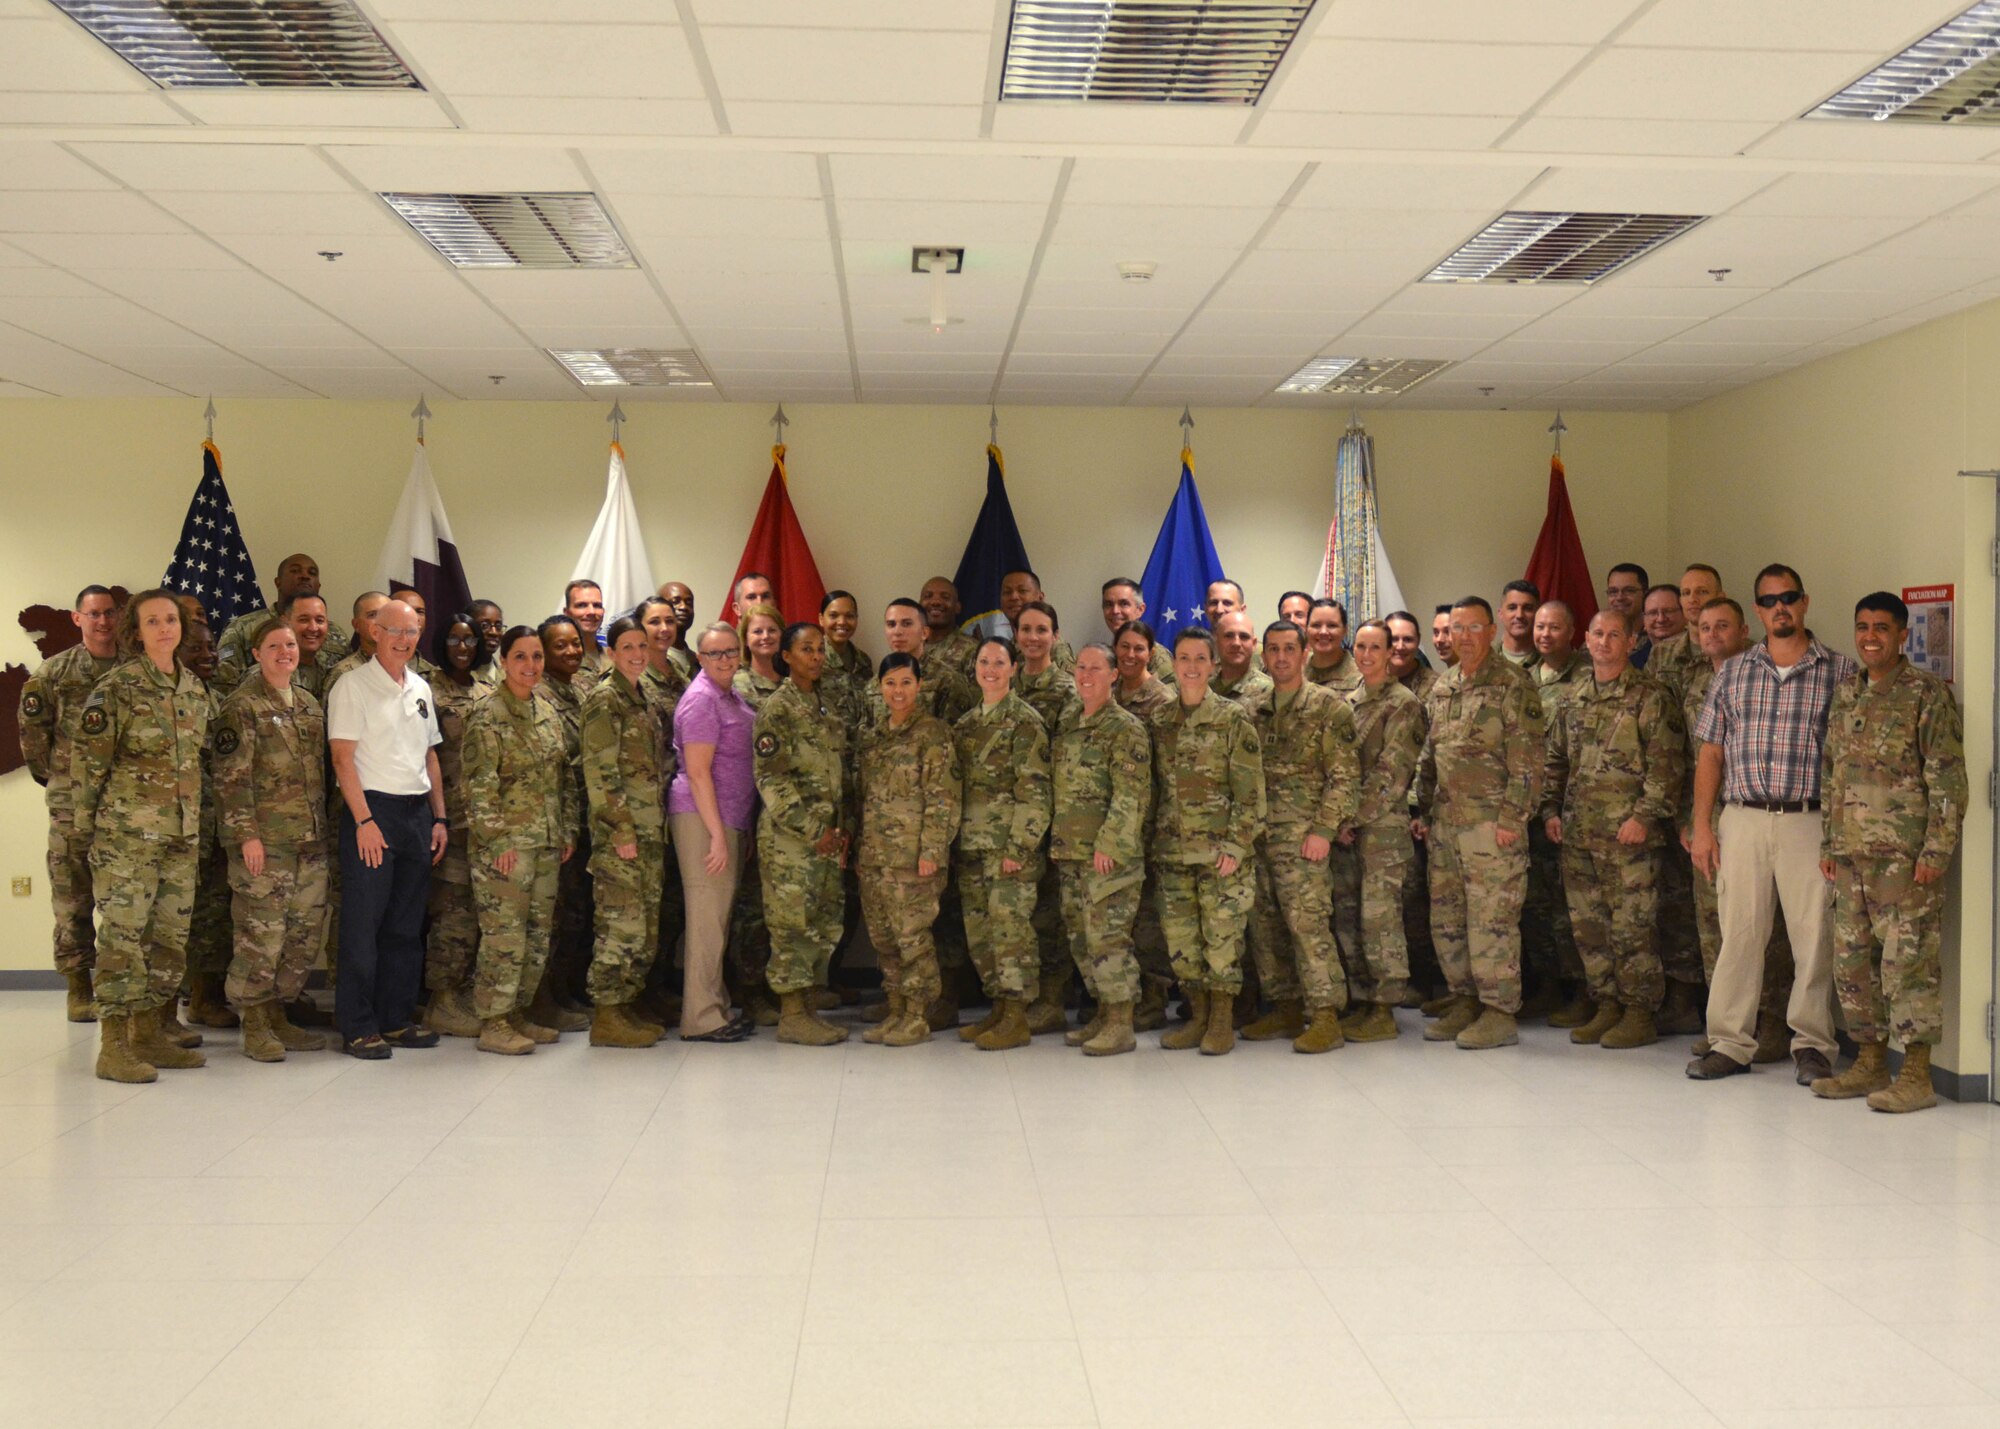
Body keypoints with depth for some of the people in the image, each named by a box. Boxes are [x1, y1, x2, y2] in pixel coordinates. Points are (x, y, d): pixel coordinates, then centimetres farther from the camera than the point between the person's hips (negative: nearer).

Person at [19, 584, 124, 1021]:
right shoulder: (54, 672, 3)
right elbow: (33, 730, 5)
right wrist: (49, 775, 5)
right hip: (72, 804, -1)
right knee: (72, 899, 4)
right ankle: (78, 988, 12)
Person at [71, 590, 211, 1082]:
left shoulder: (195, 689, 11)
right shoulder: (116, 687, -8)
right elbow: (86, 758, -7)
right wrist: (86, 823, -6)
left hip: (182, 834, 6)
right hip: (127, 833, -6)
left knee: (171, 935, 9)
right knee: (123, 933, -5)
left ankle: (149, 1032, 21)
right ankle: (113, 1045, 1)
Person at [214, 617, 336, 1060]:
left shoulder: (310, 705, 16)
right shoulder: (241, 706, -5)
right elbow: (231, 777, -10)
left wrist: (326, 829, 17)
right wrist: (246, 834, -16)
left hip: (311, 841, 7)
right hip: (265, 840, -7)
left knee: (306, 934, 9)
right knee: (261, 935, -5)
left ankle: (276, 1014, 20)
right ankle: (254, 1026, 7)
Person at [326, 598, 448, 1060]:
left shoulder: (421, 689, 15)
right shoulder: (353, 687, -4)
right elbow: (343, 758, -10)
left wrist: (440, 818, 12)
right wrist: (364, 820, -17)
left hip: (417, 813, 6)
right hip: (372, 811, -6)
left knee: (407, 926, 10)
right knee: (363, 923, -4)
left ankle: (396, 1020, 18)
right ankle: (358, 1027, 3)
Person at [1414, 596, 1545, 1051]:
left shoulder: (1512, 686, -6)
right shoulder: (1442, 689, 16)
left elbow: (1527, 761, -11)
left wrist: (1512, 818, -16)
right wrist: (1424, 812, 15)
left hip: (1491, 823, -7)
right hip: (1446, 823, 7)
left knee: (1492, 919, -4)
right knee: (1446, 919, 11)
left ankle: (1499, 1013, 5)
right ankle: (1465, 1002, 23)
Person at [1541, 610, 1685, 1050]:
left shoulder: (1651, 697, -4)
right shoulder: (1573, 701, 15)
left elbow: (1665, 764, -10)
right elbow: (1555, 761, 21)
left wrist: (1644, 816, -17)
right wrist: (1551, 809, 10)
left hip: (1628, 834, -6)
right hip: (1577, 833, 6)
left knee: (1631, 929, -3)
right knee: (1588, 927, 11)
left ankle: (1640, 1014, 7)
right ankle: (1606, 1006, 22)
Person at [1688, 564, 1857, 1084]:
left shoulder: (1840, 672, 5)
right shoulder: (1733, 673, 12)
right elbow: (1710, 752, 11)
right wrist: (1701, 826, 4)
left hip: (1810, 822, -1)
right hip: (1742, 820, 2)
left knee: (1815, 935, 1)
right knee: (1737, 933, 3)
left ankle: (1812, 1044, 15)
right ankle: (1730, 1043, 11)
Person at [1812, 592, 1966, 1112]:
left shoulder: (1927, 693, -7)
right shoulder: (1845, 694, 14)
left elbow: (1949, 780, -10)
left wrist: (1936, 852, -15)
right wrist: (1829, 844, 14)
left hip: (1905, 855, -7)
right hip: (1851, 855, 7)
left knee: (1907, 964, -4)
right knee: (1853, 963, 10)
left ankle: (1917, 1077, 4)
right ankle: (1869, 1063, 21)